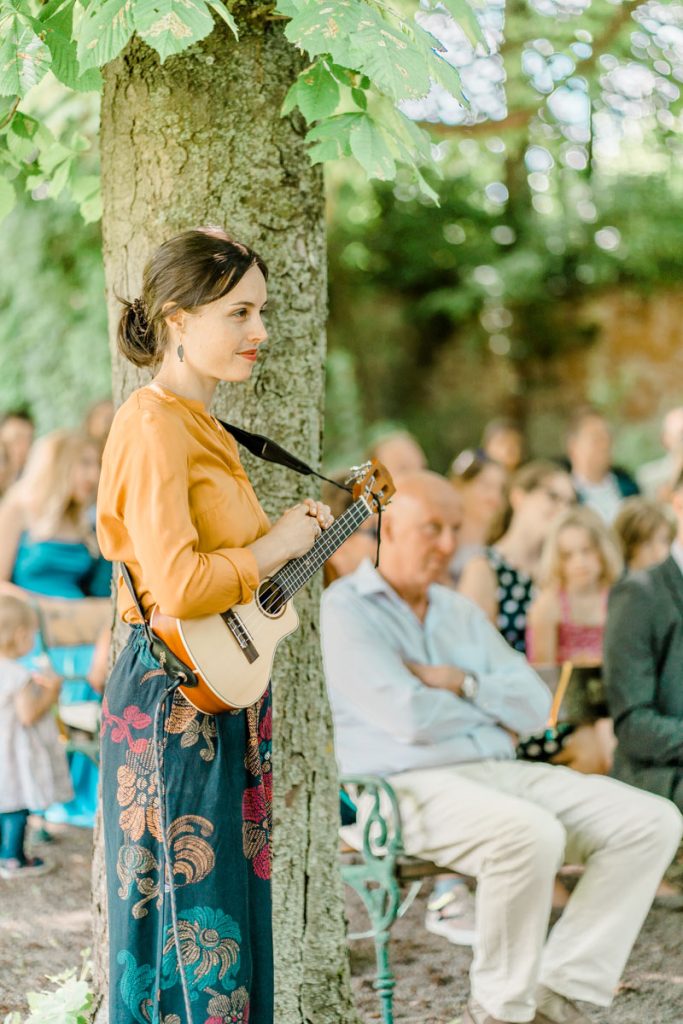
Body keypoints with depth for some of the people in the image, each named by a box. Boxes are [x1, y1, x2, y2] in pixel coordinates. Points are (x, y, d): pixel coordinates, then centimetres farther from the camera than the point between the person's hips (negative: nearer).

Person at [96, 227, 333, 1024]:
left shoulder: (202, 426, 15)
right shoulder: (152, 425, -16)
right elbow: (174, 586, -27)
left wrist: (295, 532, 14)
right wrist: (273, 547, -14)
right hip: (174, 698, -10)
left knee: (232, 916, 14)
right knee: (189, 927, -4)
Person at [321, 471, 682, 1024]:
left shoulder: (462, 613, 20)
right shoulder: (345, 610, -4)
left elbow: (535, 707, 11)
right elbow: (411, 719, -16)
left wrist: (464, 685, -7)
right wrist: (493, 709, 2)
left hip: (499, 771, 8)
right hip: (410, 786, -8)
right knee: (532, 834, -37)